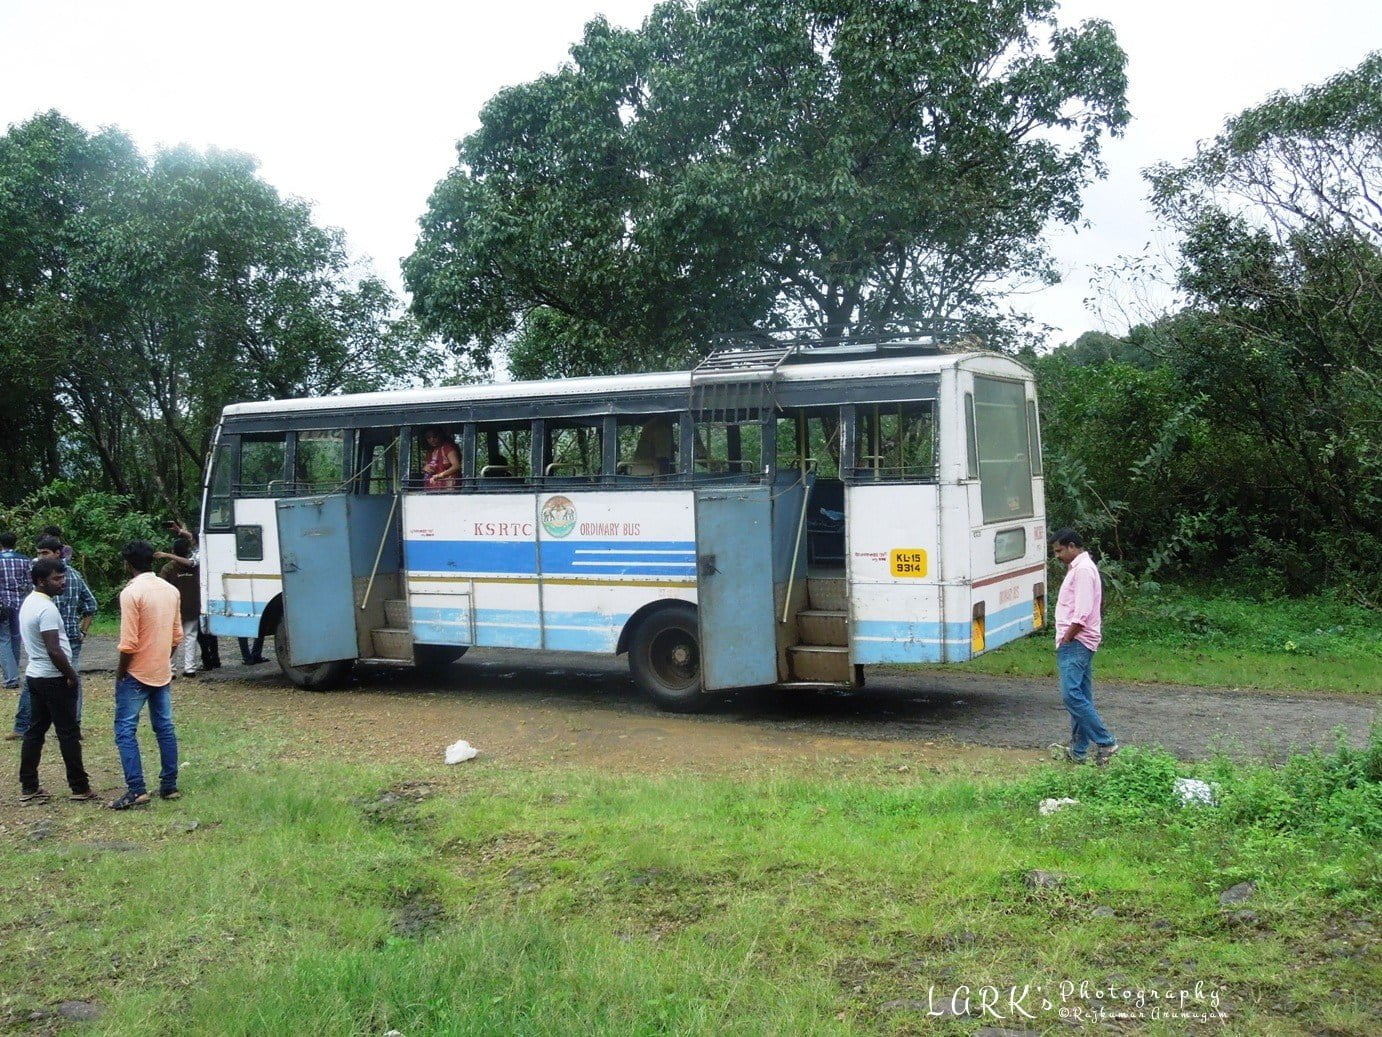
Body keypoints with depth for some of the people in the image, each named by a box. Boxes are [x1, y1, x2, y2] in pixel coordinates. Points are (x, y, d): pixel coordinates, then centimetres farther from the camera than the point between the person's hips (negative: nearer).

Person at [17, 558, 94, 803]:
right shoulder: (47, 608, -21)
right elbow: (54, 650, -25)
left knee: (36, 730, 12)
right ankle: (80, 787, 4)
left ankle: (28, 787, 15)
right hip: (54, 679, -9)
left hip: (35, 675, 9)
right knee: (68, 732, -1)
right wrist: (72, 674, -12)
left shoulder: (29, 603, 10)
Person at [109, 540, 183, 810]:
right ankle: (169, 786, 14)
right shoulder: (171, 590, 5)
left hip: (137, 673, -7)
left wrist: (120, 670, -5)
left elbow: (129, 642, -19)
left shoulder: (131, 593, -17)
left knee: (125, 730, -1)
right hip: (163, 672, 7)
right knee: (165, 729, 11)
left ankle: (136, 790, -7)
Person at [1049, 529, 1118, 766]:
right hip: (1075, 643, 11)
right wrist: (1064, 640, 18)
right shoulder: (1077, 568, 19)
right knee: (1080, 697, 10)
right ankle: (1078, 751, 14)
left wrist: (1066, 639, -15)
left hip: (1076, 642, -11)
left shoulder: (1083, 569, -13)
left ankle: (1105, 742, -12)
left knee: (1072, 695, -15)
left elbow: (1082, 613, -21)